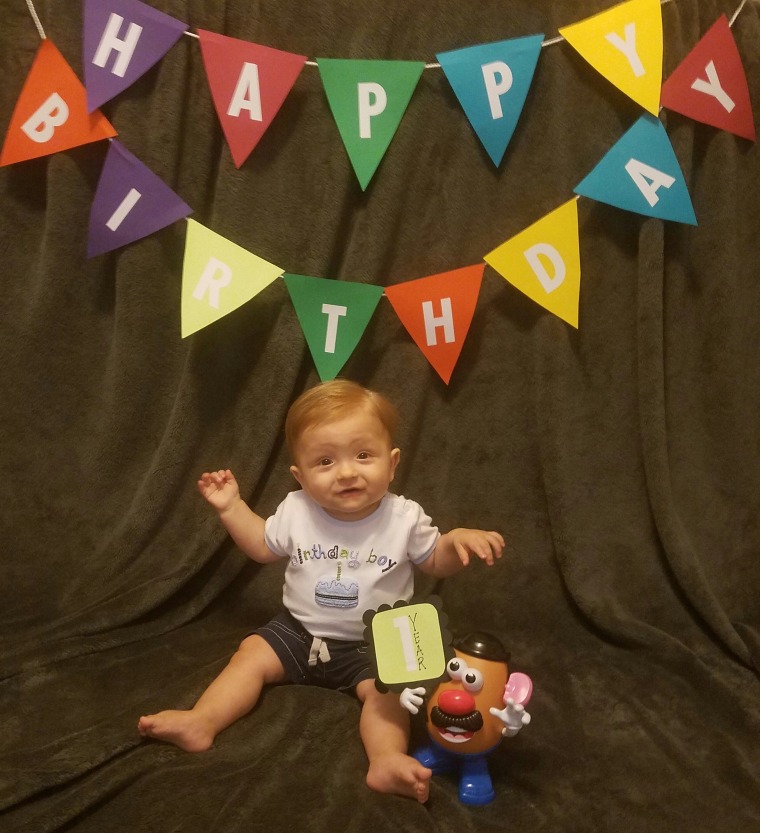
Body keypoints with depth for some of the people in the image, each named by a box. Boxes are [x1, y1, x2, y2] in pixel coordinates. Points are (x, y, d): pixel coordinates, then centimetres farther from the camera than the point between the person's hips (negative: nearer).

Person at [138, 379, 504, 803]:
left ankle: (387, 761, -33)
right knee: (251, 655, -11)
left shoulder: (404, 518, -15)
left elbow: (435, 562, 1)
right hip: (299, 630, 3)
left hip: (371, 642, -2)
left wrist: (458, 540, -22)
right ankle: (201, 723, -16)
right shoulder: (296, 512, -9)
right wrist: (232, 507, 1)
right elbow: (264, 547, 11)